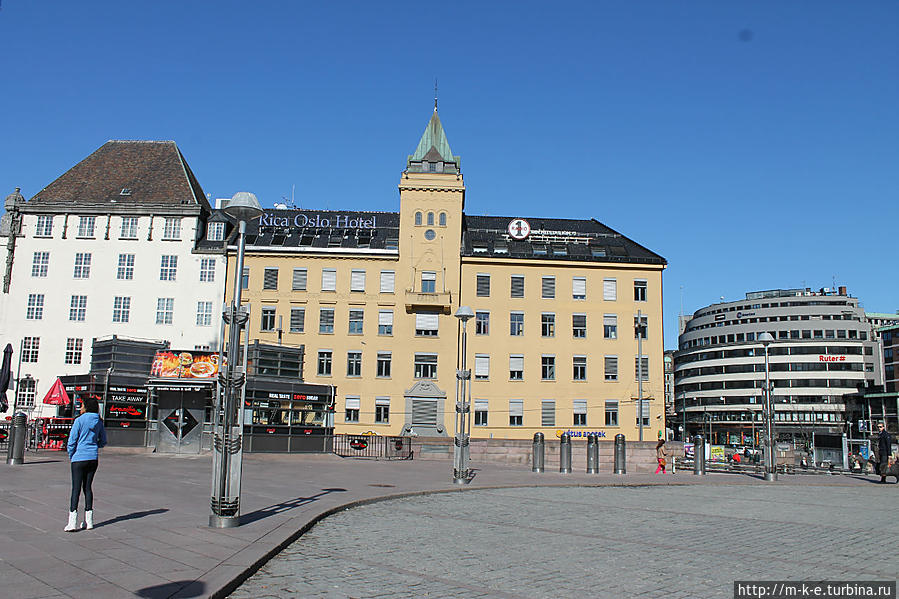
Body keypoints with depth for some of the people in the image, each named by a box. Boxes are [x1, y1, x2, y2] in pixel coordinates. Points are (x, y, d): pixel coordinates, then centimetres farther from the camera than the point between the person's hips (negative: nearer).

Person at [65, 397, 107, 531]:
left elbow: (71, 442, -9)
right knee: (88, 487, 11)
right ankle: (89, 521, 12)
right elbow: (103, 441, 13)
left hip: (79, 458, -5)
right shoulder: (99, 422, 6)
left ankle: (72, 522, -7)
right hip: (93, 458, 5)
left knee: (76, 488, -3)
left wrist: (71, 456, 6)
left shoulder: (79, 421, -10)